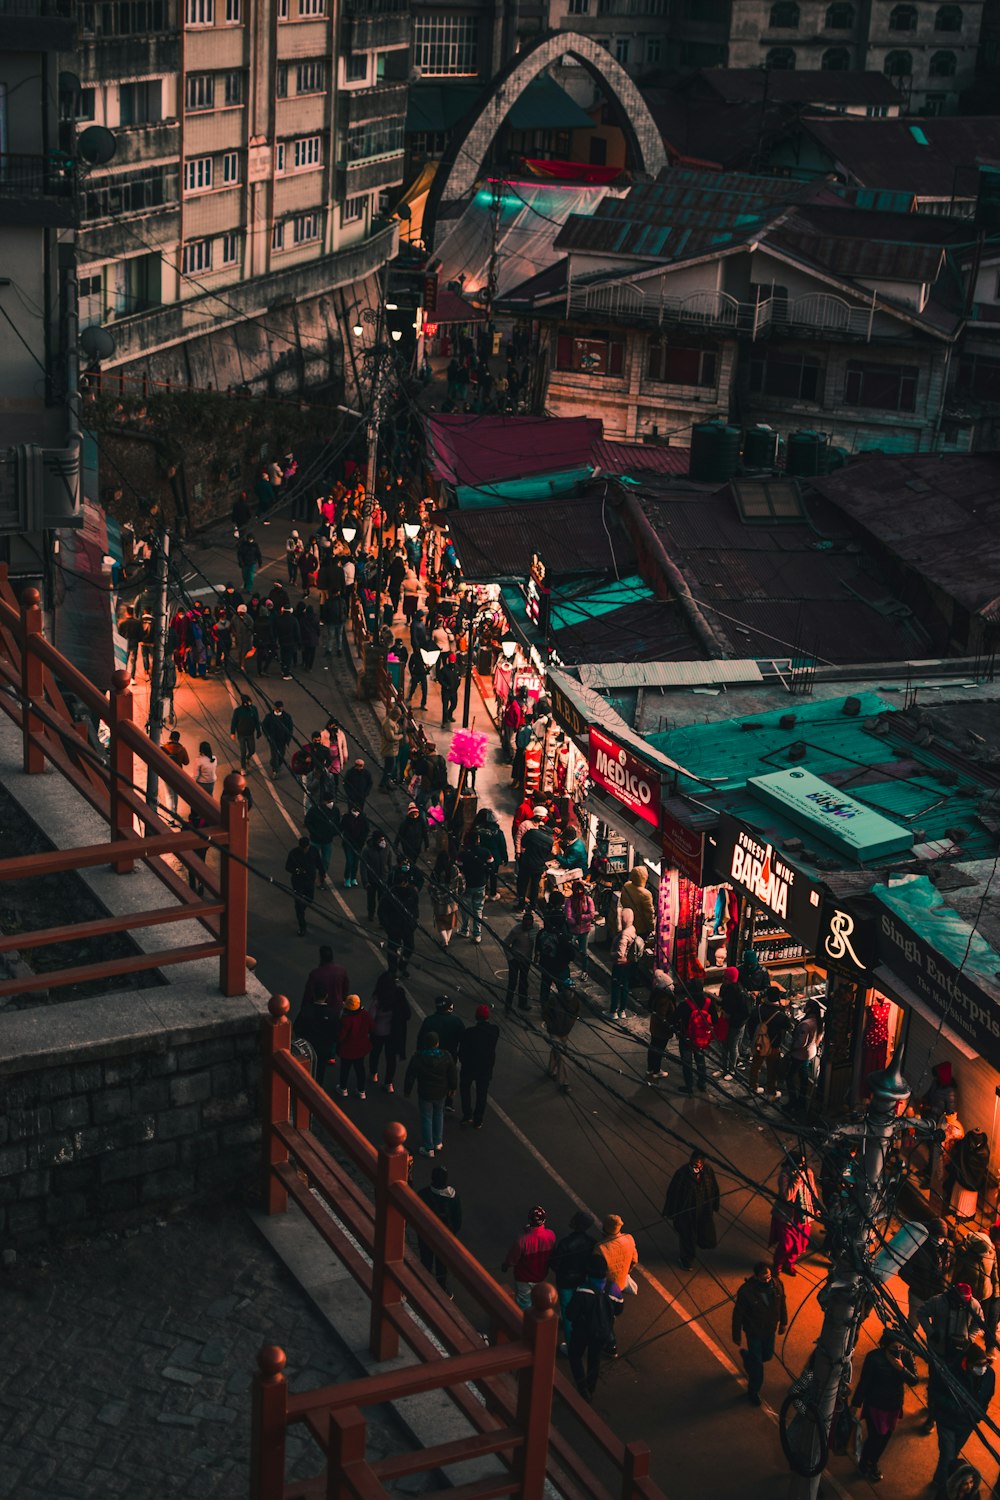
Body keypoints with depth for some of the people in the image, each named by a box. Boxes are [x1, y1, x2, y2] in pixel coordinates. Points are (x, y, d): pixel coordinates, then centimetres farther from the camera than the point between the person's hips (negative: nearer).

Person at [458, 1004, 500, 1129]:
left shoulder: (469, 1032, -23)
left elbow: (462, 1052, -12)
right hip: (486, 1067, 2)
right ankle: (477, 1121, 22)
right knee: (482, 1094, 16)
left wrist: (463, 1061, 6)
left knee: (465, 1088, 24)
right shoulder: (494, 1029, -15)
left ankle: (467, 1115, 19)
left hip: (469, 1067, -2)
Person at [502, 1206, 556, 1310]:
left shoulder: (522, 1240, -39)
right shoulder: (550, 1235, -26)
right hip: (541, 1275, 4)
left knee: (523, 1303, 22)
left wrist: (505, 1266, 0)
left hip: (524, 1279, -4)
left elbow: (511, 1260, -21)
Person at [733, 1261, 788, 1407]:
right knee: (757, 1363, 7)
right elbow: (738, 1314, -19)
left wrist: (783, 1322, 11)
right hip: (754, 1332, -5)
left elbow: (782, 1303, 1)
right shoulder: (746, 1291, -32)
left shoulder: (777, 1283, -19)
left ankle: (747, 1356, 55)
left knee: (767, 1355, 23)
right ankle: (753, 1392, 32)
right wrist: (737, 1336, -10)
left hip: (770, 1329, 5)